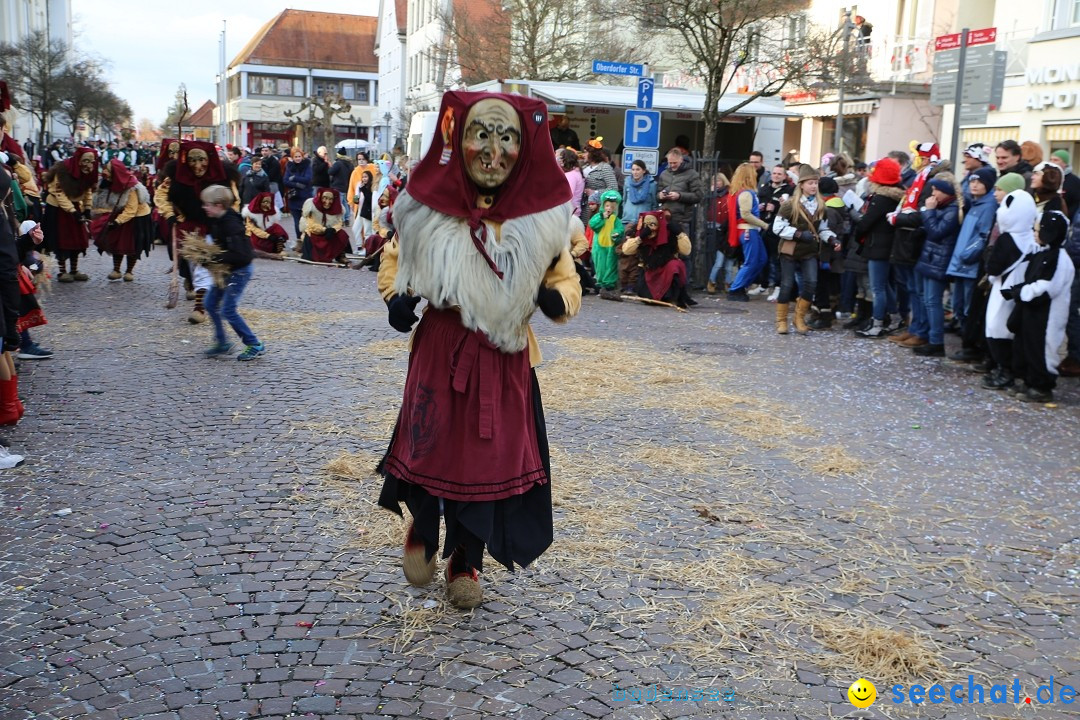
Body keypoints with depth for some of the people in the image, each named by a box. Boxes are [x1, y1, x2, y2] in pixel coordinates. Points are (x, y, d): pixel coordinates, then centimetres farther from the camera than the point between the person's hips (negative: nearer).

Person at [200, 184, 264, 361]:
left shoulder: (231, 224, -24)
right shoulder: (217, 221, 4)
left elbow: (239, 254, -31)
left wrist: (216, 258, -27)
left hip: (240, 270, -10)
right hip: (227, 269, 10)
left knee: (228, 310, -8)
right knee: (211, 303, 11)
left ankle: (255, 345, 2)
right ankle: (222, 343, 22)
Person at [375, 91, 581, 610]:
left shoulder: (539, 217, -6)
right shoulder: (430, 209, -5)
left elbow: (564, 276, 5)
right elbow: (395, 257, 11)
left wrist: (556, 297, -17)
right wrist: (397, 296, -8)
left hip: (506, 359, 1)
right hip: (439, 351, 0)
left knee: (490, 458, 8)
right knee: (429, 448, 4)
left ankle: (466, 562, 31)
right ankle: (423, 533, 37)